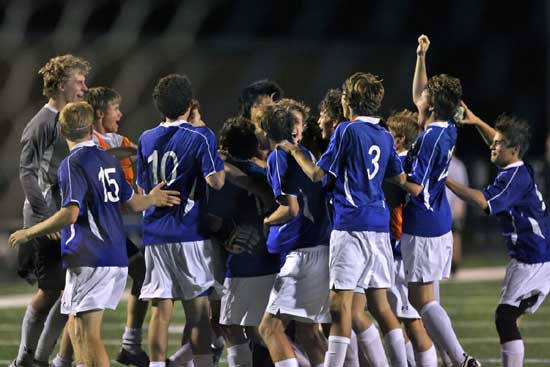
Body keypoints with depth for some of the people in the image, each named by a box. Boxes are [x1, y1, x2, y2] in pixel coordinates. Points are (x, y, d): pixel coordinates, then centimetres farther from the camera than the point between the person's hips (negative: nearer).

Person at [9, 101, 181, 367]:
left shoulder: (72, 164, -11)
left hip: (89, 261, -8)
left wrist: (29, 233, -13)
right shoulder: (108, 160, 13)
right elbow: (132, 202, 25)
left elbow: (70, 214, -22)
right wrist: (151, 200, 48)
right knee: (76, 327, 19)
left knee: (88, 335, -8)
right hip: (118, 260, 8)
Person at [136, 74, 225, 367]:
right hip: (190, 233, -4)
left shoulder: (146, 140, 9)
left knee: (160, 309, 4)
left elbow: (143, 187, 15)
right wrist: (221, 164, 3)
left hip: (154, 235, 4)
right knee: (198, 309, 1)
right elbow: (216, 181, -16)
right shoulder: (200, 137, -6)